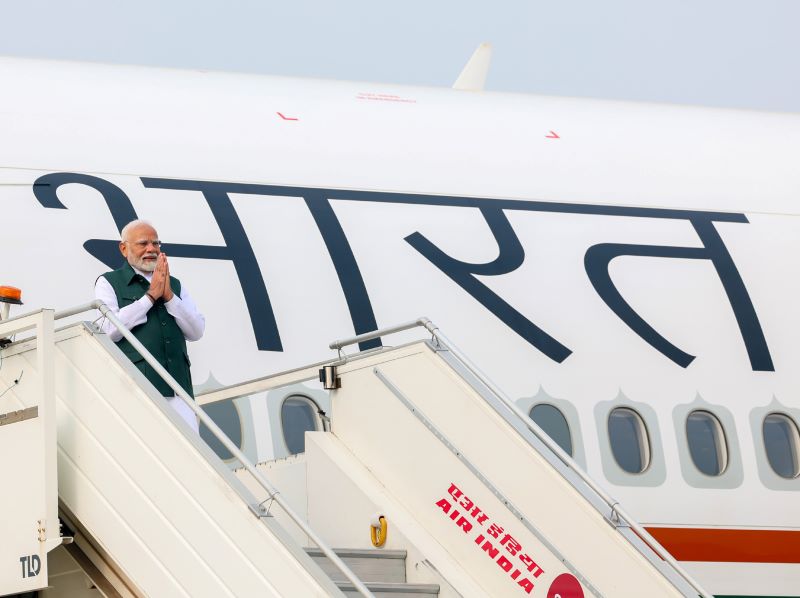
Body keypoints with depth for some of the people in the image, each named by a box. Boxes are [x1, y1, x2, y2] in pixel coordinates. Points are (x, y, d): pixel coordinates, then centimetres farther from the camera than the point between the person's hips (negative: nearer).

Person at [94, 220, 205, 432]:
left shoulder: (175, 285, 23)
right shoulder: (109, 283, 10)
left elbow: (196, 331, 12)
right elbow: (110, 331, -7)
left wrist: (169, 296, -1)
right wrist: (150, 296, -4)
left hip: (178, 388, 4)